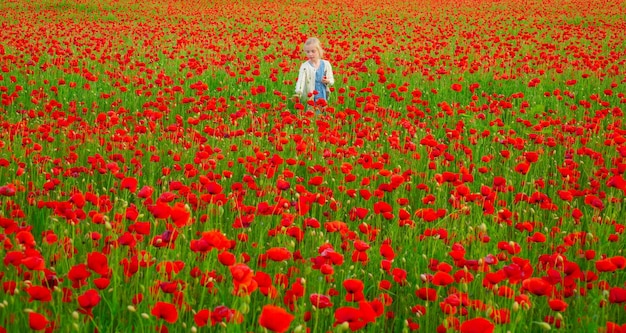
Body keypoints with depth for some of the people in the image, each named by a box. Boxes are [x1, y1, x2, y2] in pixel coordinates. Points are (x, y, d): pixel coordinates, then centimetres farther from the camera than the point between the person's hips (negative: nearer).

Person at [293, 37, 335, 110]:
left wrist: (327, 81, -15)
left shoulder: (326, 64, 2)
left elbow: (332, 80, 10)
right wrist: (298, 93, -35)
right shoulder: (305, 66, -5)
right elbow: (300, 80, -18)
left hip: (322, 97, 2)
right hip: (309, 98, -2)